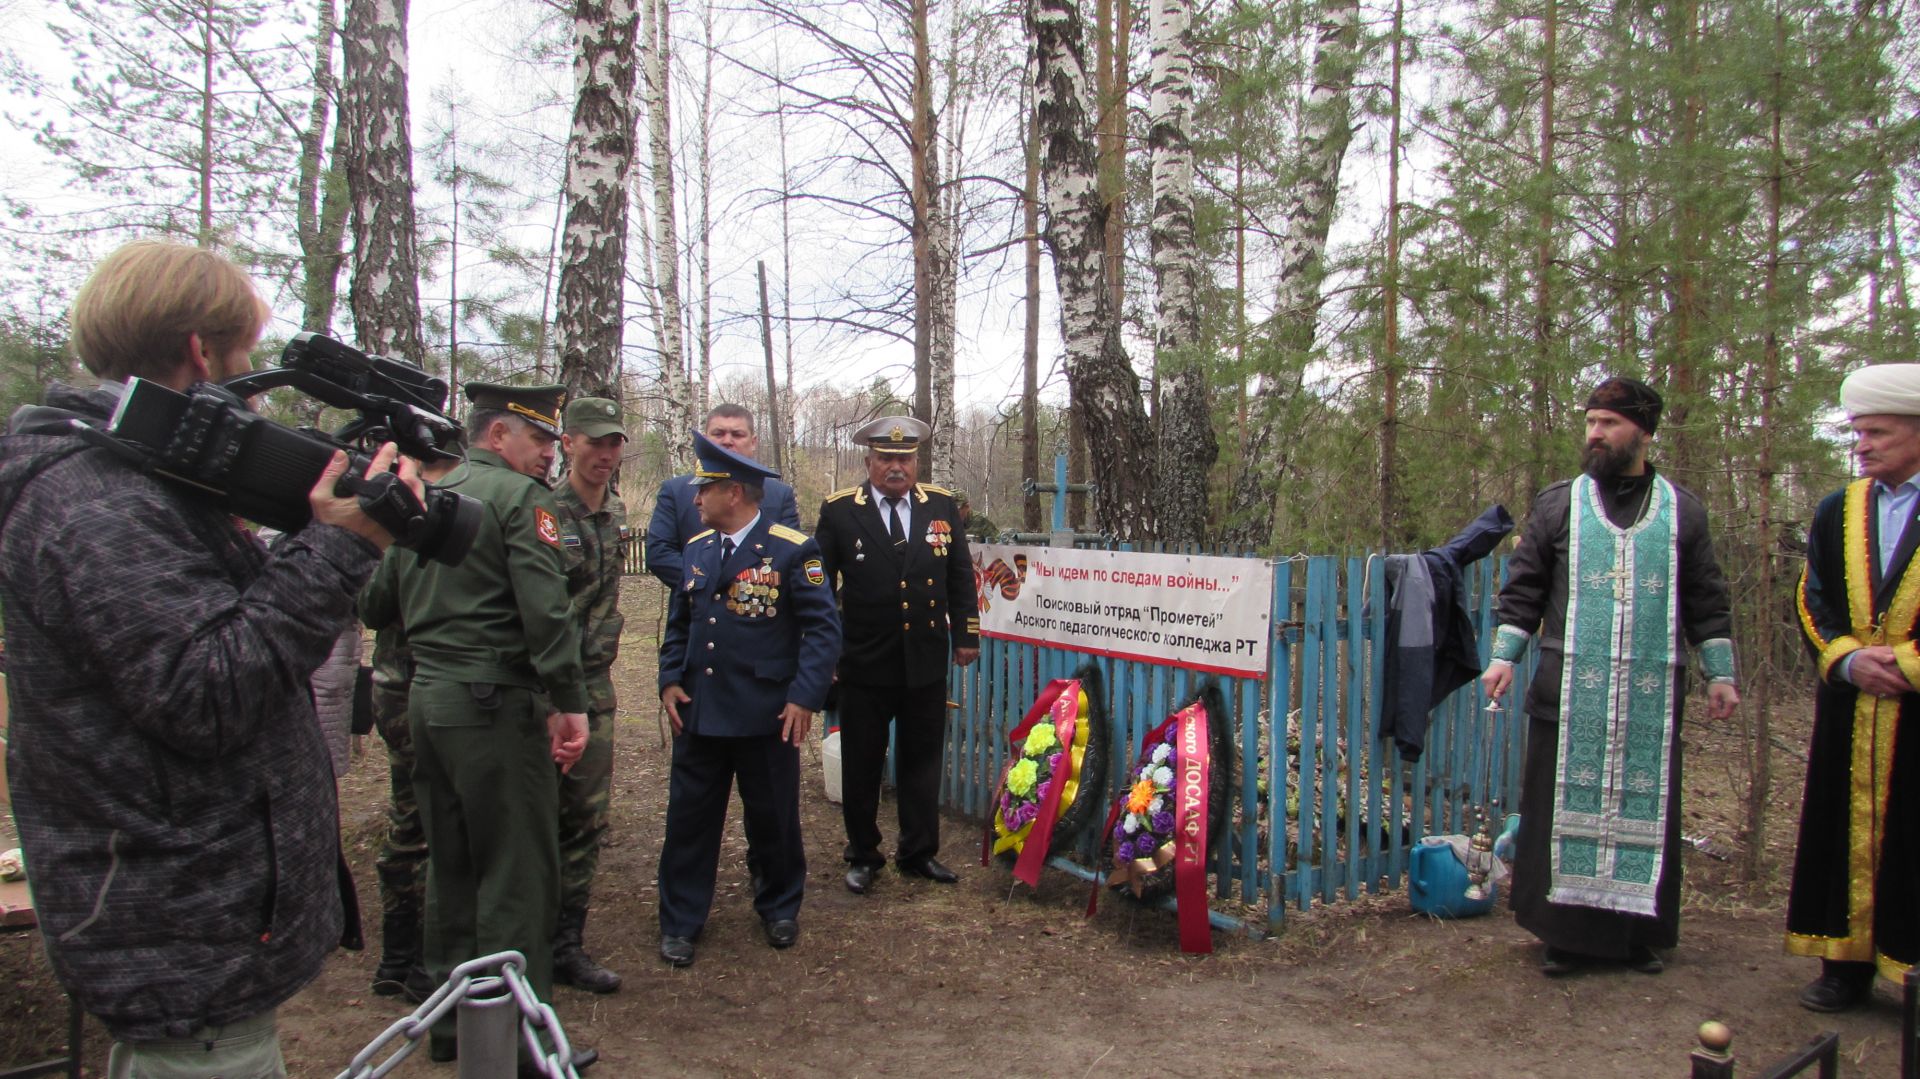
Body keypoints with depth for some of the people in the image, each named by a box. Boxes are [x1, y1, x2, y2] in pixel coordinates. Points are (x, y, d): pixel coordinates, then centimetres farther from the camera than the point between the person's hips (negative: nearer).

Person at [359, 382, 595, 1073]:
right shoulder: (519, 497, -10)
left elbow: (375, 606, 18)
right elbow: (546, 607, -20)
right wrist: (569, 702, -19)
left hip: (427, 697, 8)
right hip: (495, 704, -8)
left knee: (451, 866, 18)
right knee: (518, 873, -1)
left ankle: (450, 1022, 29)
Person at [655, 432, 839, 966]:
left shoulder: (791, 551, -10)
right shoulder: (697, 549, 8)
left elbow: (823, 628, -10)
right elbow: (679, 622, 17)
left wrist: (805, 696, -18)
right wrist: (670, 680, 3)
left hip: (766, 717, -4)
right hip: (697, 713, 5)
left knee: (775, 820, 11)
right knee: (689, 820, 9)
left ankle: (779, 910, 32)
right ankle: (680, 923, 23)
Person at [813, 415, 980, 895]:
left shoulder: (940, 505, 4)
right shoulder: (839, 510, -4)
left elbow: (961, 575, 10)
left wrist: (966, 634, 8)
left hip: (927, 662, 2)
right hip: (865, 665, -2)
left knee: (922, 761, 12)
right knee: (861, 765, 10)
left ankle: (919, 851, 27)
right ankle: (862, 853, 27)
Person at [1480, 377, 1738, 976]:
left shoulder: (1682, 511, 10)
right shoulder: (1557, 504, 7)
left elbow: (1707, 603, 13)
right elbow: (1523, 589, 7)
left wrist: (1720, 673, 9)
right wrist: (1504, 656, -1)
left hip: (1652, 694, 1)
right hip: (1569, 692, -1)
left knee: (1646, 809, 4)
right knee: (1566, 808, 1)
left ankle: (1640, 933, 17)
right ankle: (1565, 933, 11)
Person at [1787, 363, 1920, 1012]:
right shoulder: (1838, 511, 9)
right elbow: (1811, 602, 9)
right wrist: (1847, 658, -6)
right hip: (1849, 710, 4)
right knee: (1844, 836, 9)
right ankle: (1847, 965, 19)